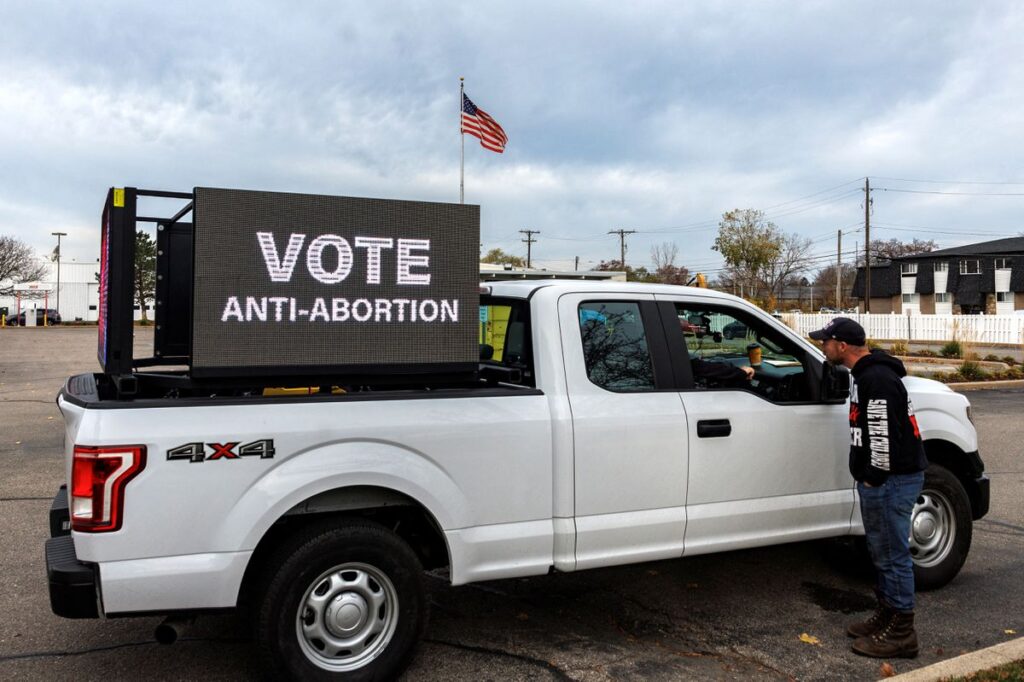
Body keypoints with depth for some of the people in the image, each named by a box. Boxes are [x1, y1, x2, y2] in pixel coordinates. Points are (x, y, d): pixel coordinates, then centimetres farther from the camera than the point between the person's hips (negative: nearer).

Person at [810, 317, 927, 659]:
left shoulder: (877, 378, -20)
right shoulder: (867, 374, 15)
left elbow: (884, 434, -24)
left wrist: (874, 477, -17)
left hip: (892, 479, -11)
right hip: (881, 478, 11)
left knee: (893, 554, -2)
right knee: (883, 552, 18)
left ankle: (900, 633, 7)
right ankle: (886, 617, 30)